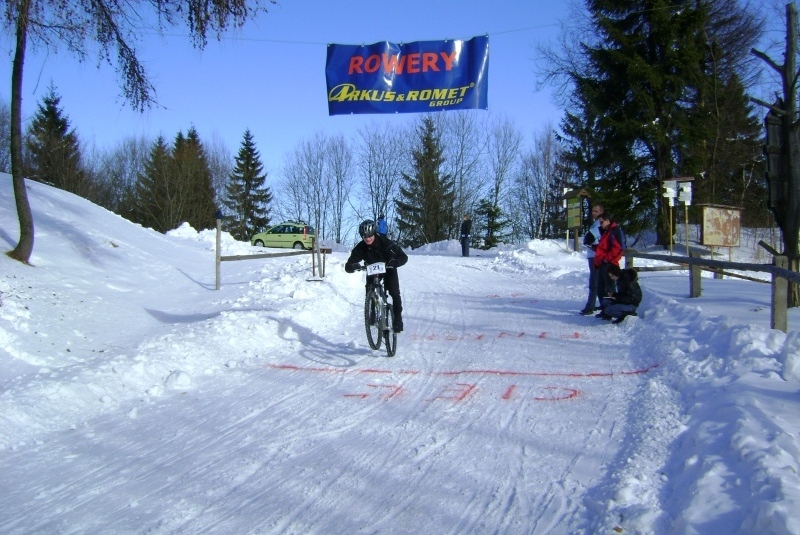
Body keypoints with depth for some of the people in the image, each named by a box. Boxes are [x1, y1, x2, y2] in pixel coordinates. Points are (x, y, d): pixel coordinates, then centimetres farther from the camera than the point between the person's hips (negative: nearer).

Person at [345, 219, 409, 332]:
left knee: (394, 293, -16)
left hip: (388, 270, -2)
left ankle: (398, 318, -3)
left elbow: (404, 257, -32)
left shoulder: (385, 243, -30)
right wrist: (352, 266, -49)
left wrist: (394, 262, -53)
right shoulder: (360, 247, -23)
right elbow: (348, 266, -24)